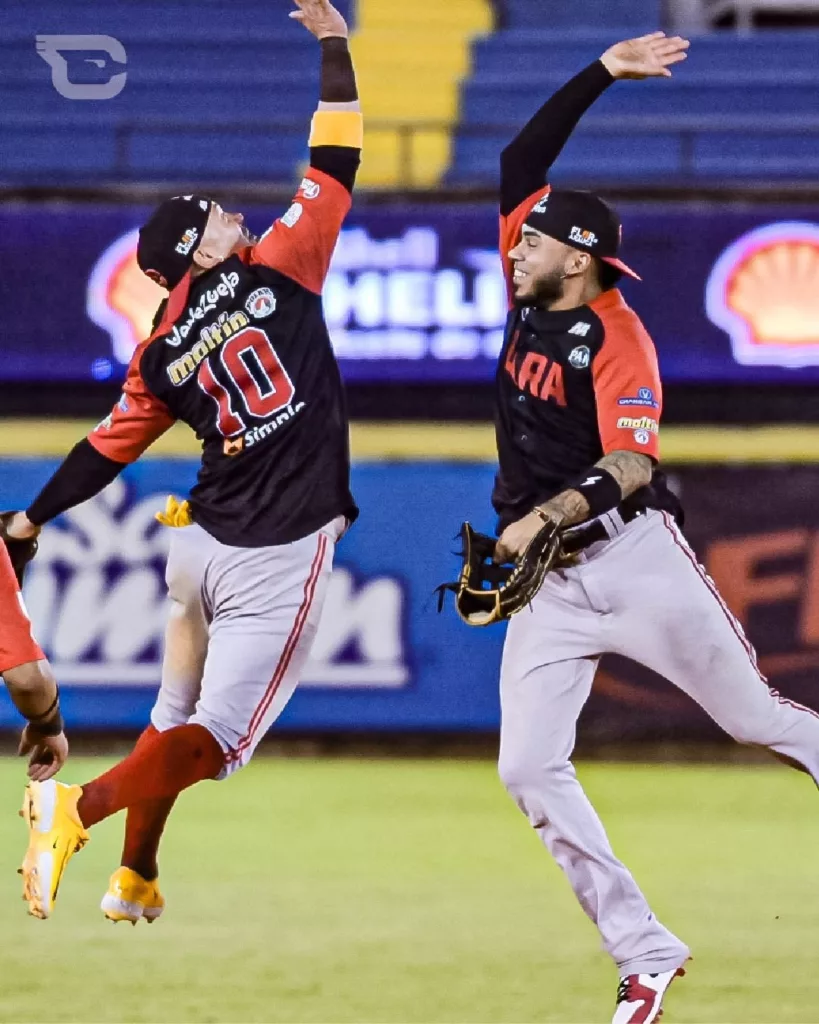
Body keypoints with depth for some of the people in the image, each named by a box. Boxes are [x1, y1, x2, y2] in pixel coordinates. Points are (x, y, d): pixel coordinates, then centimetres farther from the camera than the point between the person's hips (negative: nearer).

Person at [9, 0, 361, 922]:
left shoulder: (159, 354, 5)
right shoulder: (270, 269, -7)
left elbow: (104, 450, 7)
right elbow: (335, 160, -4)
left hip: (202, 543, 6)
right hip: (278, 557, -6)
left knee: (177, 716, 22)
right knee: (214, 738, -6)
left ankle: (135, 881, 26)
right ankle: (79, 807, -23)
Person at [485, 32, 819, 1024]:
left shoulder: (617, 340, -12)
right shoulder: (528, 295, 8)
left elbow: (629, 466, -23)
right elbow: (520, 160, 10)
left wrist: (544, 517, -32)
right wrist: (601, 74, 5)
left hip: (635, 556, -6)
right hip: (548, 586, 6)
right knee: (528, 768, -8)